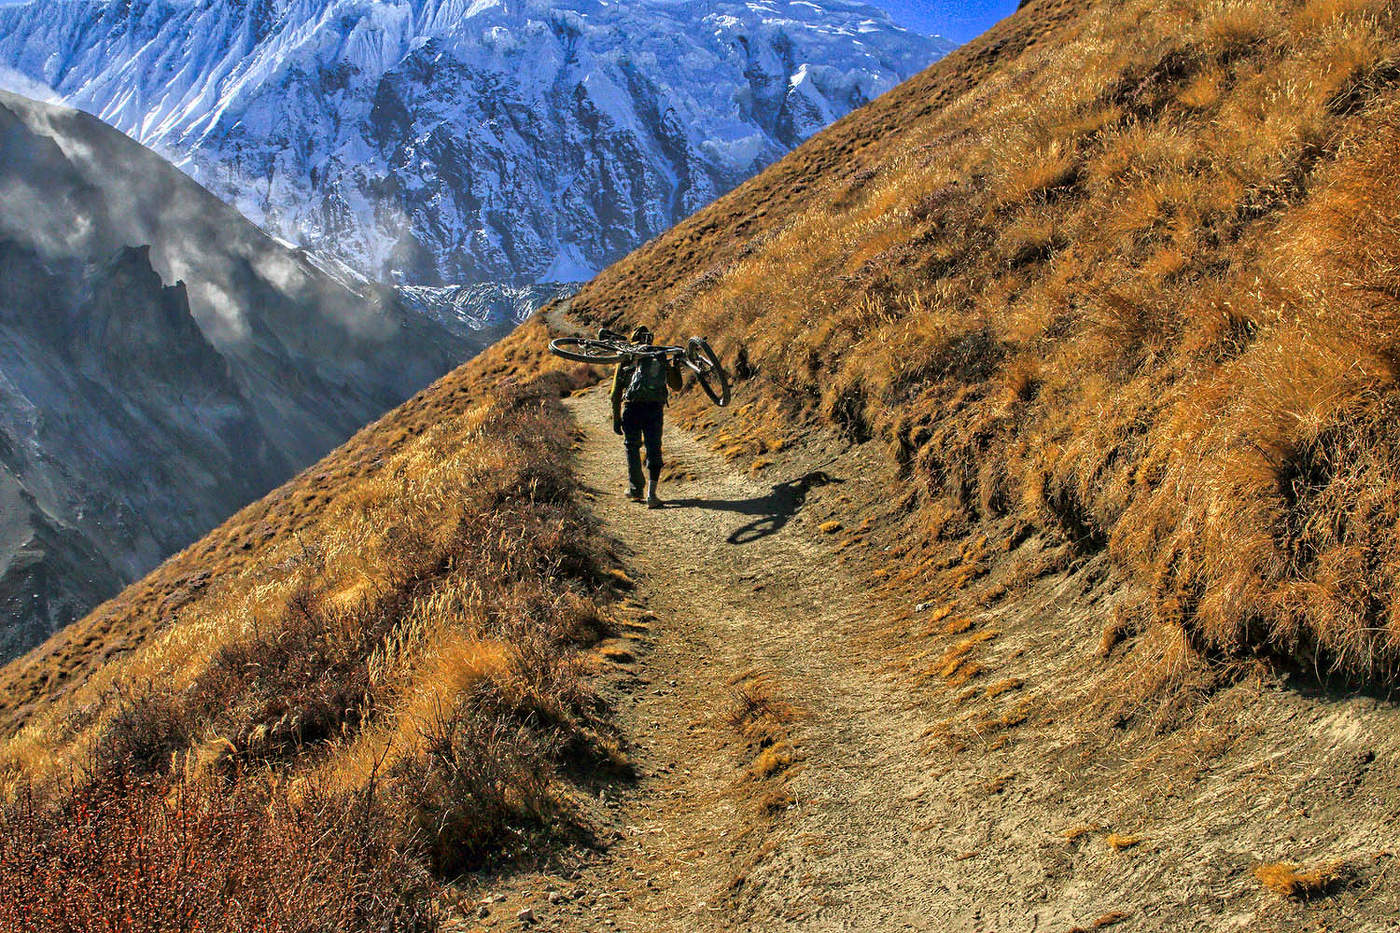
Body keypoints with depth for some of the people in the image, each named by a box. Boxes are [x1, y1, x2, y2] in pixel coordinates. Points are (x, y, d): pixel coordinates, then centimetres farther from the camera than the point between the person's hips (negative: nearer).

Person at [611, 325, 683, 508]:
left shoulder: (626, 359, 11)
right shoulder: (662, 358, 14)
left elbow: (616, 393, 9)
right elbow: (676, 385, 22)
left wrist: (616, 419, 12)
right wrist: (675, 367, 31)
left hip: (632, 407, -1)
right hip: (655, 409, 1)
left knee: (632, 447, 17)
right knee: (654, 449, 5)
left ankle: (635, 489, 24)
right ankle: (651, 494, -7)